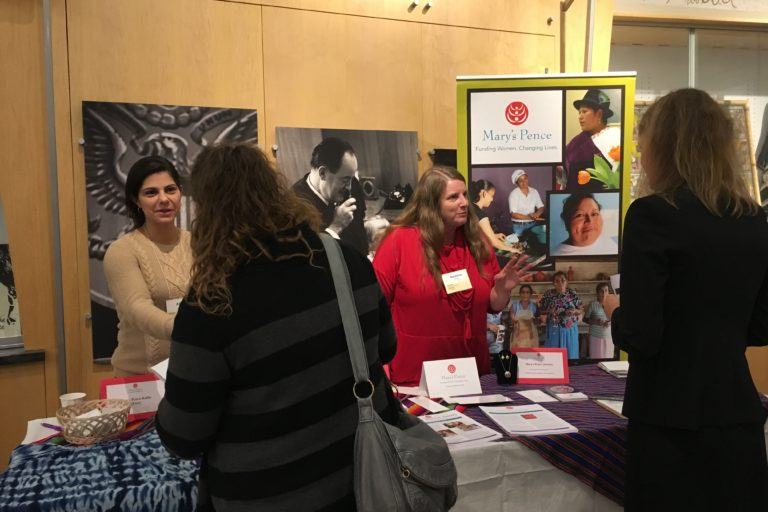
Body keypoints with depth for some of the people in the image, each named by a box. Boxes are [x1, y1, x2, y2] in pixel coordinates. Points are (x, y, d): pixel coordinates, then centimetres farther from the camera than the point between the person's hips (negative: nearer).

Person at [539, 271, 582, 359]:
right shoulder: (548, 294, -3)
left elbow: (581, 310, 4)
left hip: (570, 330, 1)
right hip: (554, 330, -1)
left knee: (571, 354, 8)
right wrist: (549, 312, -18)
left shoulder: (573, 294, -1)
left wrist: (574, 311, -17)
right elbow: (540, 311, 1)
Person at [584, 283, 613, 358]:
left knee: (608, 360, 2)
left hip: (609, 337, 2)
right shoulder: (593, 304, -5)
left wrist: (611, 322, -9)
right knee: (595, 358, -3)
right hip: (595, 337, -2)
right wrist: (594, 321, -16)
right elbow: (585, 319, 1)